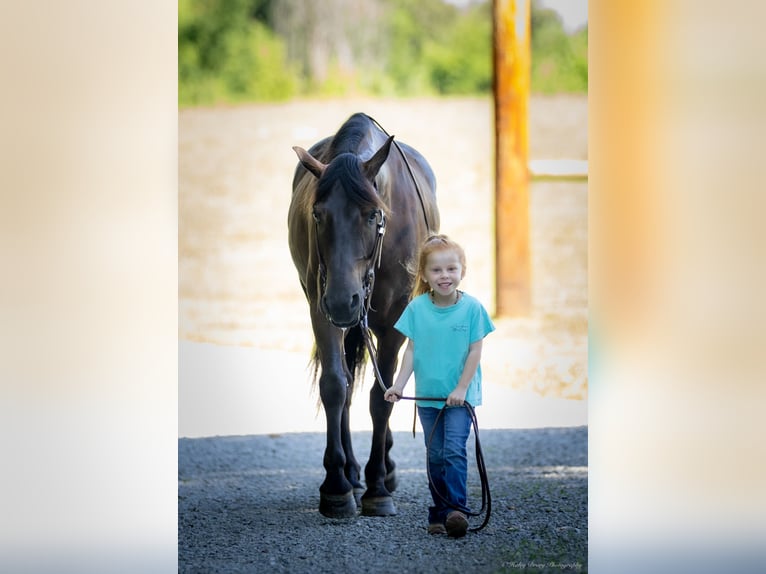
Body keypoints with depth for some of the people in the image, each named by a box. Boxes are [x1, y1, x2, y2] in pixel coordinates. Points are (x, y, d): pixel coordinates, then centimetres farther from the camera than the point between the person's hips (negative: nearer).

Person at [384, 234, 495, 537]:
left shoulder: (471, 307, -9)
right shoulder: (417, 308, -3)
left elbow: (475, 351, -9)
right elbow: (411, 350, 2)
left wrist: (461, 389, -14)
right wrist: (399, 385, -5)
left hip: (460, 396, -3)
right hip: (428, 396, 3)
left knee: (454, 450, -15)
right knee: (435, 456, 8)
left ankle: (456, 509, -15)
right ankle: (439, 515, 13)